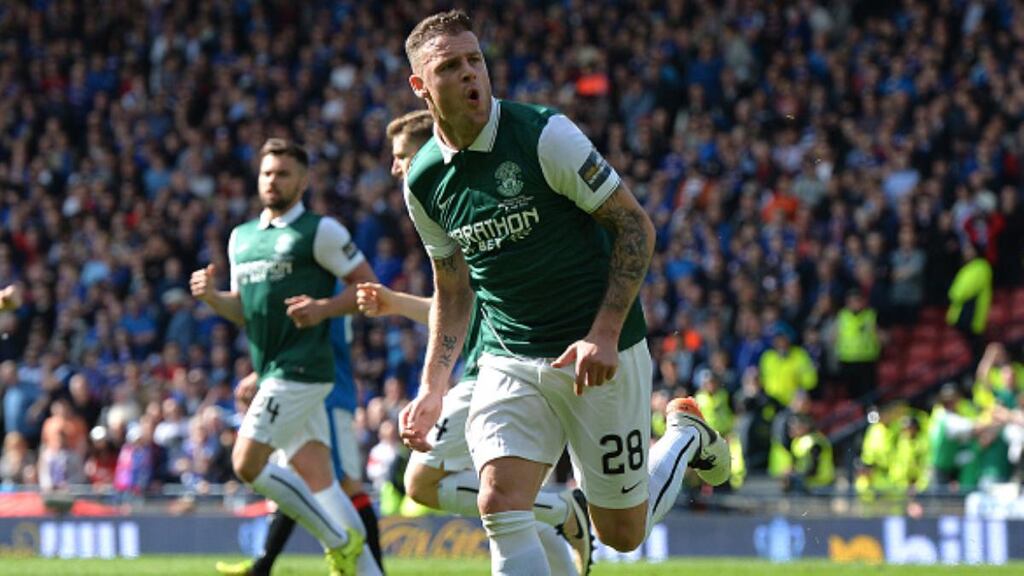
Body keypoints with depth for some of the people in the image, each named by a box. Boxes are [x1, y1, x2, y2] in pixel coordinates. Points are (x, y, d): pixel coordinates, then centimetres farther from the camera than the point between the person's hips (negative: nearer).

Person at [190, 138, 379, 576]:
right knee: (315, 477, 3)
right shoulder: (241, 237, 18)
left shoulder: (320, 231, -4)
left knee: (247, 464, -14)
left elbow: (368, 287, -4)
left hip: (301, 369, -8)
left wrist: (324, 307, -19)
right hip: (273, 372, 8)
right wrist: (212, 296, 3)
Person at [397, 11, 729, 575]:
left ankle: (686, 434, 34)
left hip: (602, 357, -3)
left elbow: (635, 225, -10)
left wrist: (604, 335, -18)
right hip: (507, 360, 3)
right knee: (500, 507, -19)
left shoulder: (545, 134, -15)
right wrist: (432, 390, 4)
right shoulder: (424, 180, 1)